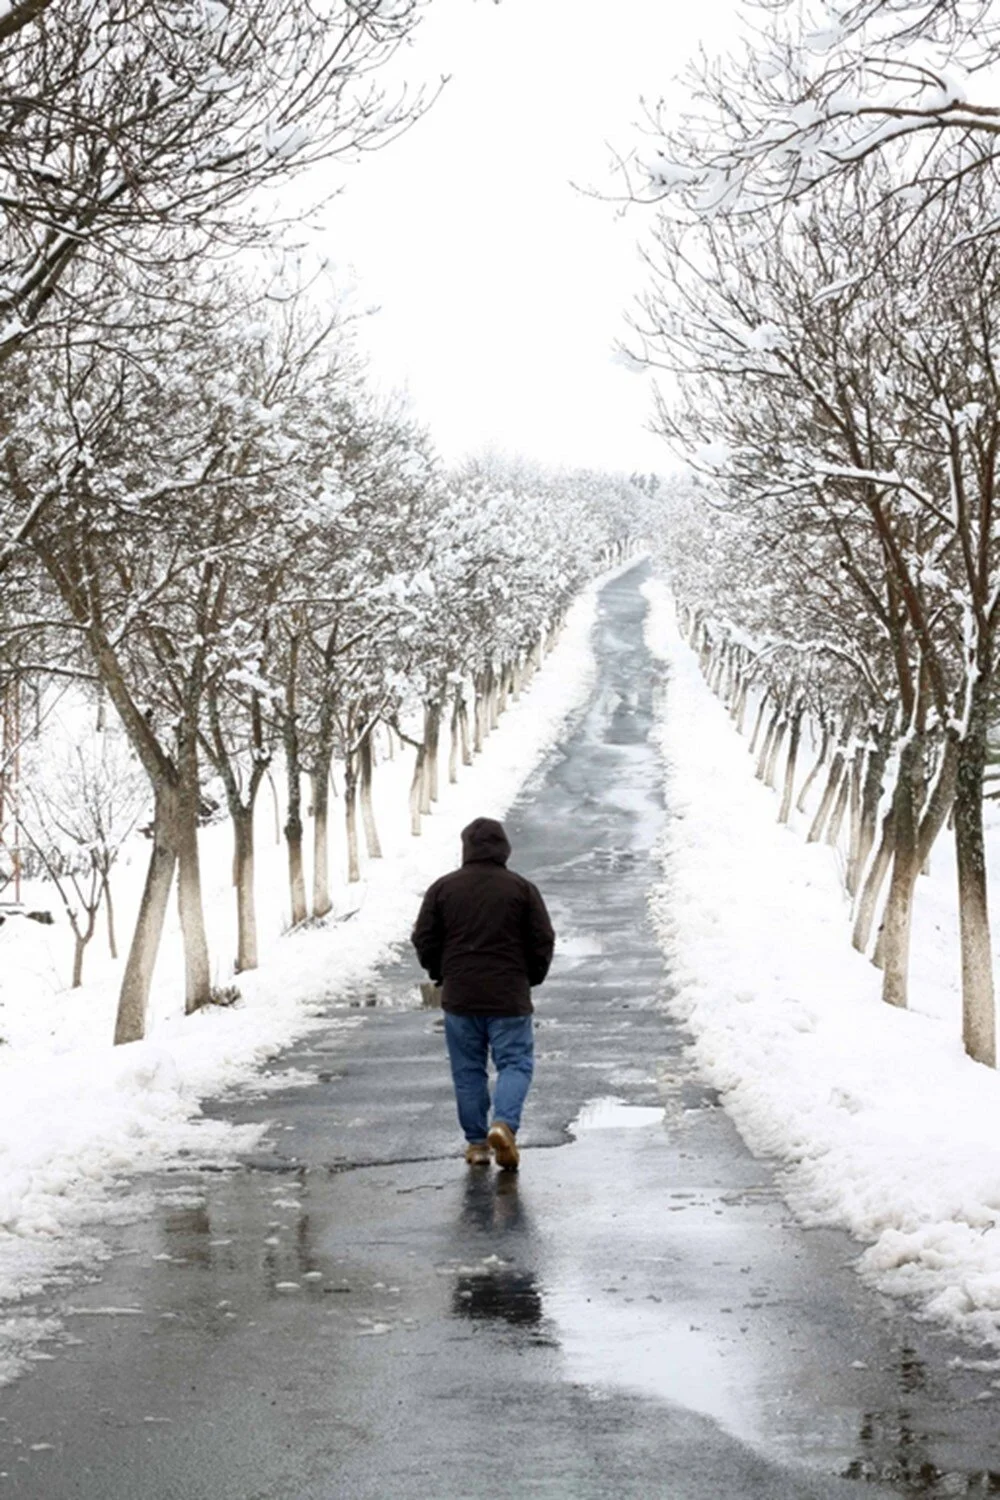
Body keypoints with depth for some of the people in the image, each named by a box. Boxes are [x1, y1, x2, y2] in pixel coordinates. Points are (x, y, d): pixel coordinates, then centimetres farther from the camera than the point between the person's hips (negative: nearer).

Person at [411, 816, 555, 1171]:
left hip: (459, 997, 2)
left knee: (468, 1071, 10)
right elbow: (543, 941, -2)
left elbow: (424, 940, 2)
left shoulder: (443, 888, 1)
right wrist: (530, 978, 14)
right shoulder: (522, 889, -2)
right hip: (509, 998, -1)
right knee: (515, 1064, 4)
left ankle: (477, 1143, 12)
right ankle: (505, 1124, -19)